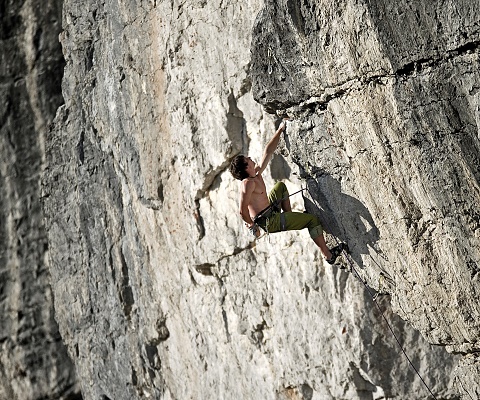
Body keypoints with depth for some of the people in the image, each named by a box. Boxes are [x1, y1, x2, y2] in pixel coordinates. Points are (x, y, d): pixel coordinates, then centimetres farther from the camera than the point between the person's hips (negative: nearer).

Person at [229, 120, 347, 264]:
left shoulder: (256, 174, 4)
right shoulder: (248, 183, -24)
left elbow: (268, 152, 10)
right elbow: (243, 211, -27)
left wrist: (280, 130, 10)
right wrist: (251, 224, -11)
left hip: (269, 212, 10)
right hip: (270, 222, -10)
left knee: (280, 186, 29)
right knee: (312, 220, -3)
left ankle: (289, 215, 27)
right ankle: (328, 255, 1)